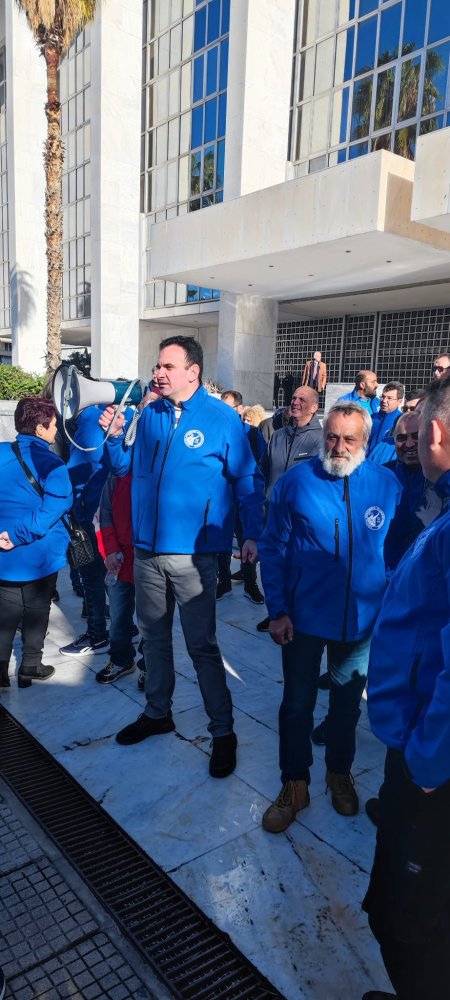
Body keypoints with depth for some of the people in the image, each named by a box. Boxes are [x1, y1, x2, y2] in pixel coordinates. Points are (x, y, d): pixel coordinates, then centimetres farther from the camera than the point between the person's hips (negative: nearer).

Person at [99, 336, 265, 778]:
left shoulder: (222, 418, -8)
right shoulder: (149, 415, 6)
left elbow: (247, 481, -5)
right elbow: (125, 466, 14)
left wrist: (252, 534, -11)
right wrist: (115, 436, -4)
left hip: (192, 552, -5)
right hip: (147, 547, 6)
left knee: (202, 645, 2)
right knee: (153, 634, 18)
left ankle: (223, 731, 19)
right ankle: (158, 712, 38)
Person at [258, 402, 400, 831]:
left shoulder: (387, 485, -5)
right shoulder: (295, 481, -9)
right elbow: (273, 549, -5)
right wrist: (277, 610, -10)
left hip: (362, 618, 2)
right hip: (304, 616, -1)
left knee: (347, 701, 21)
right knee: (297, 703, 12)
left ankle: (339, 772, 45)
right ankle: (294, 784, 33)